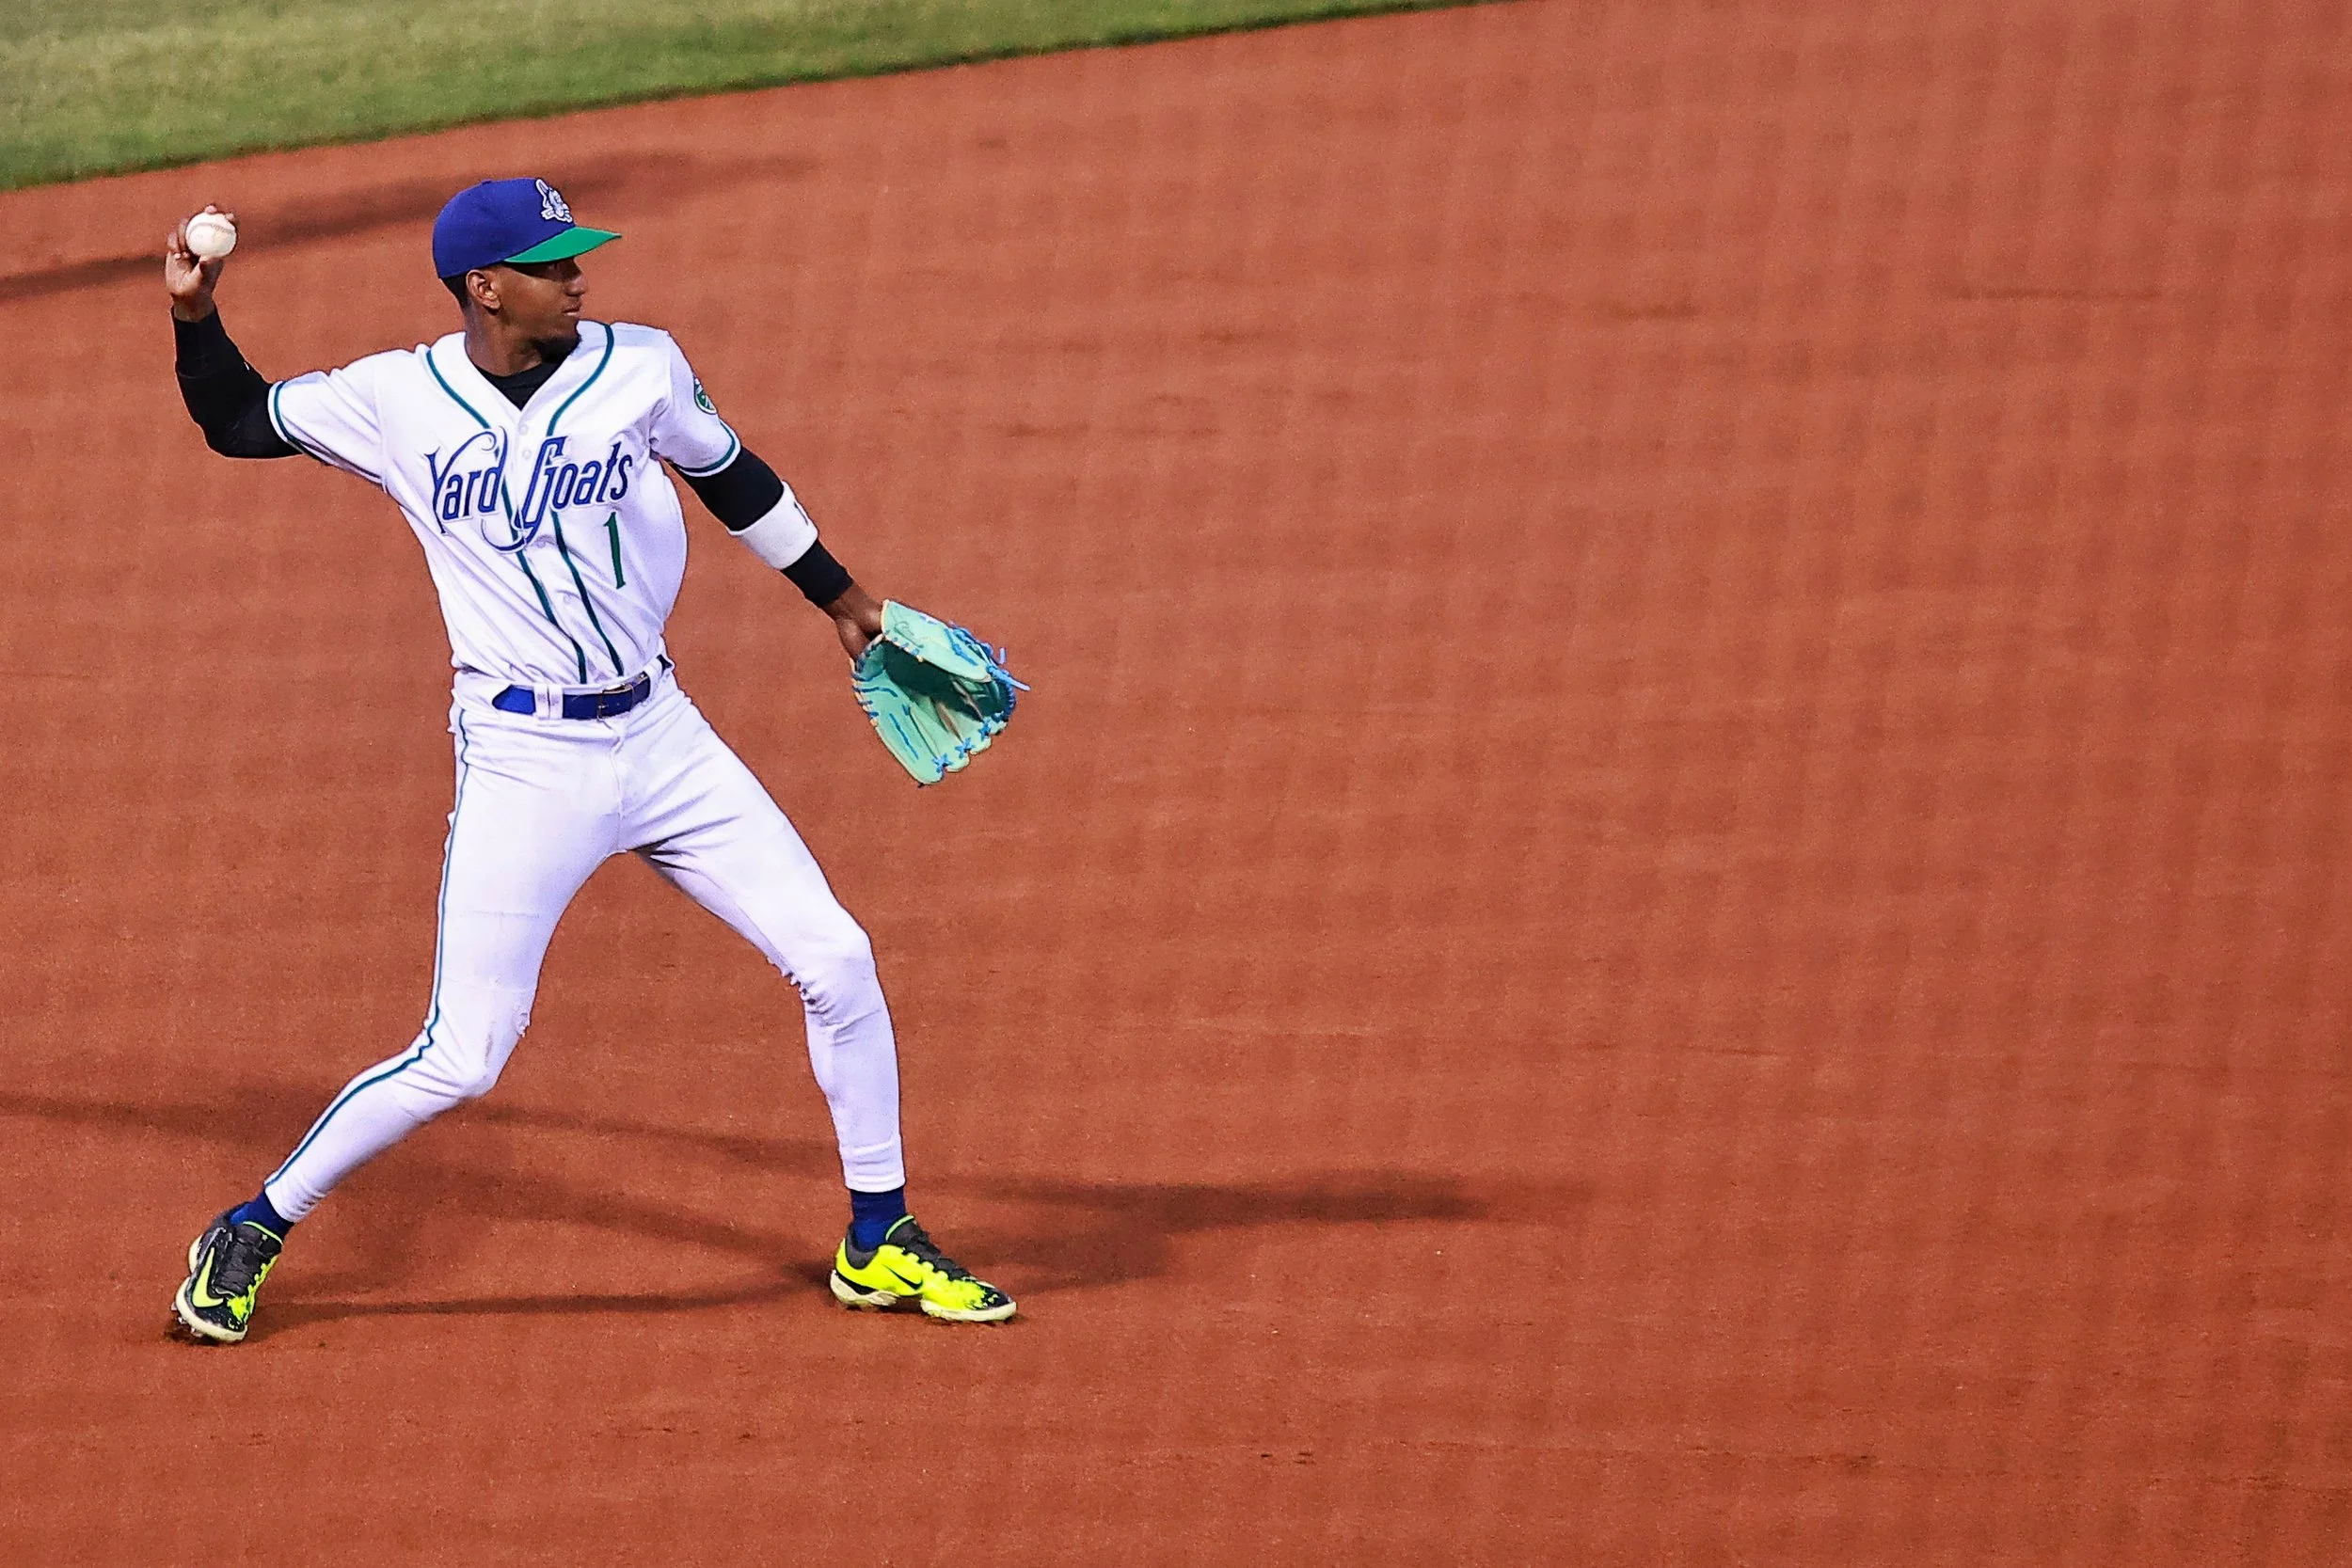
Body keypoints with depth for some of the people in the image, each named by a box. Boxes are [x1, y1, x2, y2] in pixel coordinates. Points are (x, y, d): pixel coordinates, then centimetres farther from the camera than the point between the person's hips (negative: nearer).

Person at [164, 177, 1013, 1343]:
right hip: (521, 757, -3)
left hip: (658, 737, 3)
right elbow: (235, 422, 10)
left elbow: (730, 475, 16)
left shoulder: (639, 369, -1)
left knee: (835, 960, 0)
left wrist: (841, 598, 26)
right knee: (460, 1059, -8)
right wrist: (196, 314, -8)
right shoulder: (397, 399, -4)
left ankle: (879, 1244, 17)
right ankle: (252, 1231, 10)